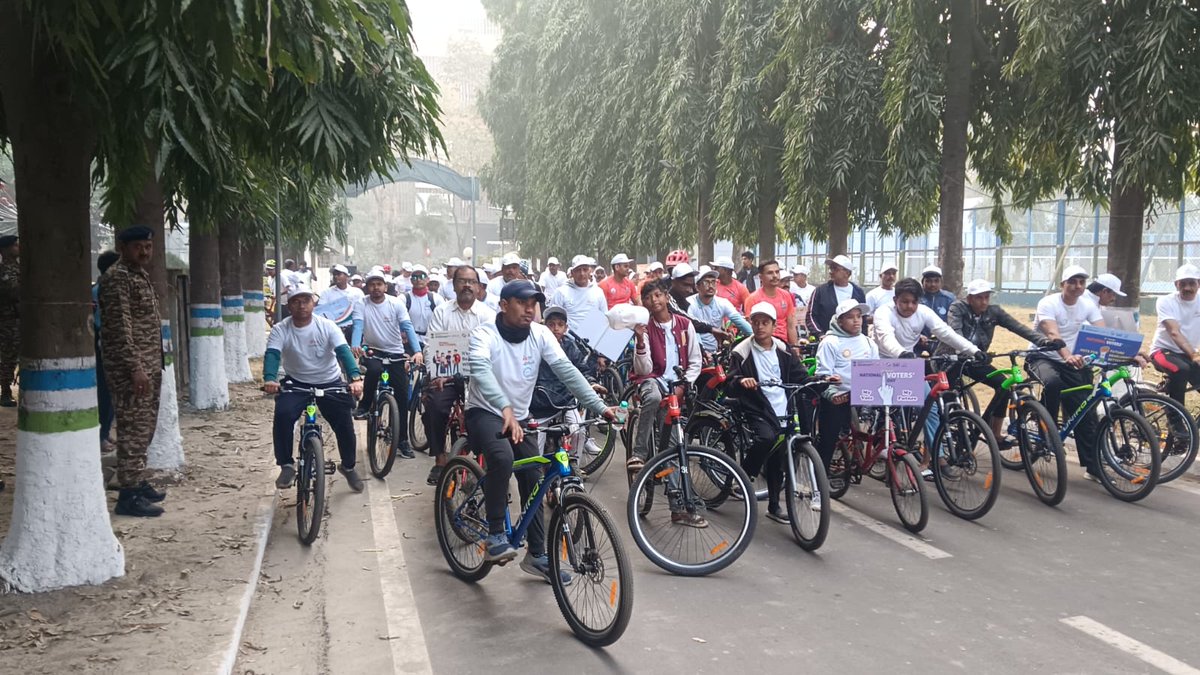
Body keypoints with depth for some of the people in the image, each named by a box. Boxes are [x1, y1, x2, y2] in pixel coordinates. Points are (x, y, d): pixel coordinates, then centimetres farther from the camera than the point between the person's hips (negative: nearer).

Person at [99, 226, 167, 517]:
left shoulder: (141, 275, 16)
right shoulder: (116, 278, -14)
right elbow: (120, 327, -20)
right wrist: (135, 367, -24)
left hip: (150, 365, 10)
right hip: (131, 368, -10)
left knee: (145, 428, 16)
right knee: (133, 430, -7)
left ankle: (138, 482, 26)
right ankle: (128, 495, -2)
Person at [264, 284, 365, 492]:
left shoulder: (327, 326, -12)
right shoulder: (280, 330, -10)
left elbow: (343, 351, -24)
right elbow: (272, 354, -24)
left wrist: (356, 378, -43)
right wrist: (270, 379, -47)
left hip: (330, 383, 0)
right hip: (296, 383, 0)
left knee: (344, 423, -4)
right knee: (282, 415, -27)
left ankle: (349, 466, 24)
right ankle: (286, 465, -11)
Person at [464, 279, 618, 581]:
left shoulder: (540, 334, -6)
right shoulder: (485, 334, -20)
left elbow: (566, 370, -14)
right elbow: (479, 369, -39)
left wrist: (599, 406, -26)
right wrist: (505, 408, -55)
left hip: (520, 417, 6)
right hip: (485, 413, -6)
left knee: (533, 483, 5)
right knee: (502, 458, -34)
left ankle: (537, 555, 20)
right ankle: (495, 536, -20)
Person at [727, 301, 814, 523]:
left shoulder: (782, 350, 13)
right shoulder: (741, 352, 0)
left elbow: (801, 377, 14)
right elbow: (731, 387, -7)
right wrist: (740, 382, -31)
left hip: (782, 412, 4)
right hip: (757, 411, -4)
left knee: (778, 458, 3)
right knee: (766, 438, -32)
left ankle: (774, 505, 17)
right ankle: (744, 475, -9)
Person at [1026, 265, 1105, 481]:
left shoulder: (1088, 305, -1)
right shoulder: (1048, 303, -16)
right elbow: (1053, 334, -32)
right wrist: (1068, 356, -51)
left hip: (1070, 362, 5)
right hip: (1042, 357, -4)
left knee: (1085, 413, -4)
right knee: (1053, 382, -39)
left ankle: (1093, 467, 3)